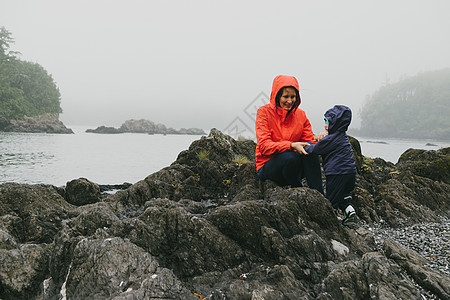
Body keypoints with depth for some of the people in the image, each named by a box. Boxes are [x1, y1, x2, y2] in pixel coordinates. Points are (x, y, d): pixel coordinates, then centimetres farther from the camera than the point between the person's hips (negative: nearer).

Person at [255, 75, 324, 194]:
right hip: (267, 167, -4)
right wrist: (291, 145, -31)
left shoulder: (301, 115, 7)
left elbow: (309, 141, 3)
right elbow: (264, 146, -17)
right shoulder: (264, 112, -8)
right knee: (290, 156, -34)